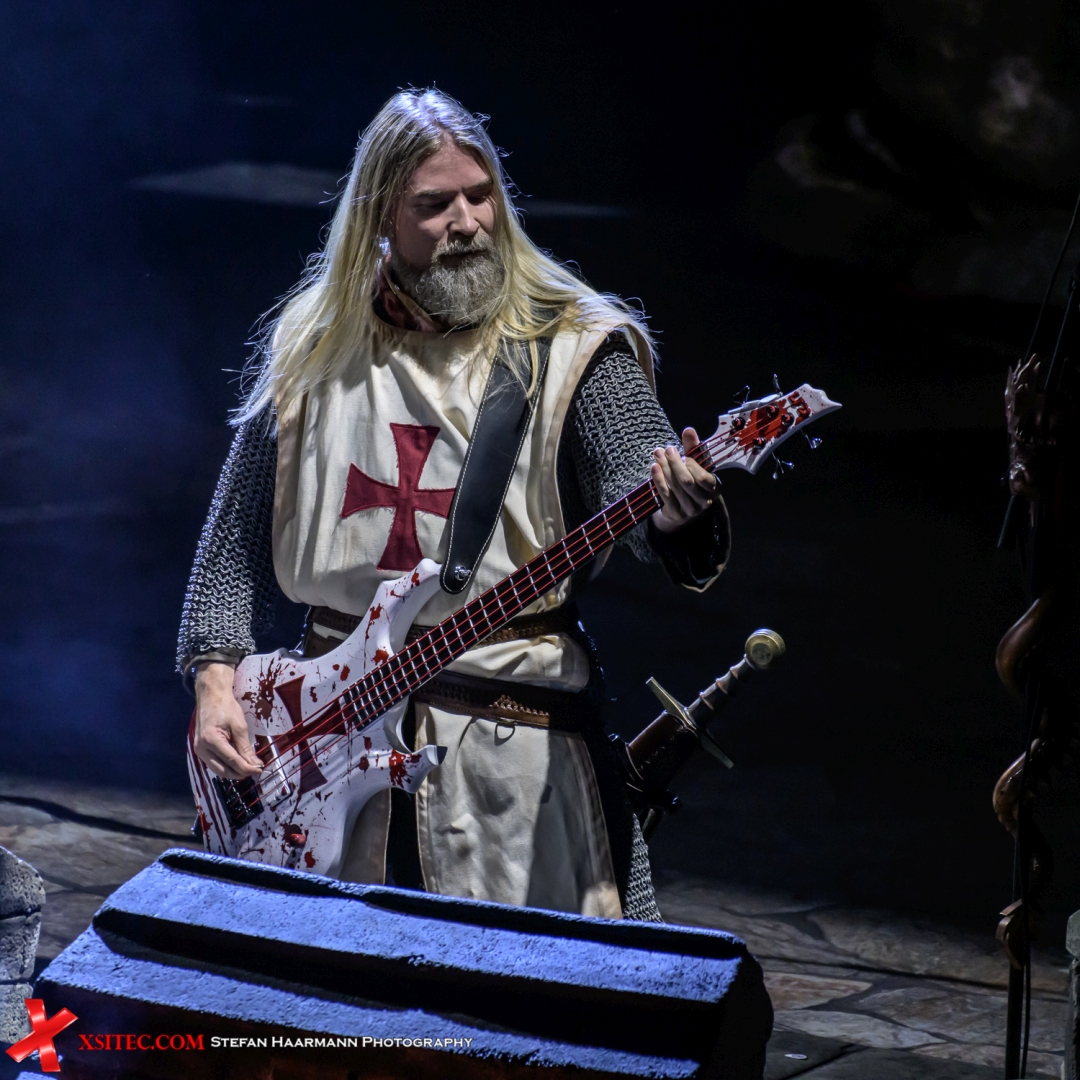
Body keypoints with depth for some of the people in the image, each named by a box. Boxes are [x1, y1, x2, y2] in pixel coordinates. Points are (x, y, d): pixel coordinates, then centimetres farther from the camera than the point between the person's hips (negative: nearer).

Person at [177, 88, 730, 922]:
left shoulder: (572, 350, -1)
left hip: (514, 729, -3)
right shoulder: (313, 348, 8)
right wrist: (216, 680, 2)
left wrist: (678, 513, -36)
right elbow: (239, 535, 13)